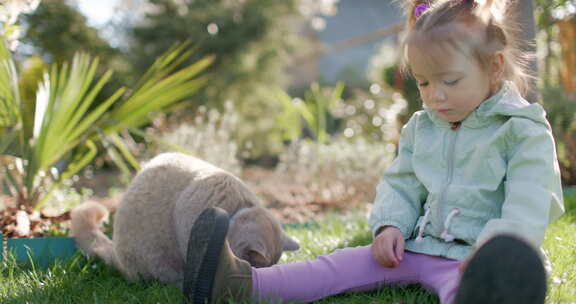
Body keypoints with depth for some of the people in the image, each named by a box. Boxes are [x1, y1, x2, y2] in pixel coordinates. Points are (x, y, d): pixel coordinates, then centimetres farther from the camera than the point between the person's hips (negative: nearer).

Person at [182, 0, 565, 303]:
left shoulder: (525, 132, -5)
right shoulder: (421, 128, 15)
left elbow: (529, 206, -14)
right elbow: (400, 185, 19)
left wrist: (490, 251, -30)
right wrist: (391, 225, -3)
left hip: (472, 259, -5)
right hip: (418, 246, 6)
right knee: (347, 263, -10)